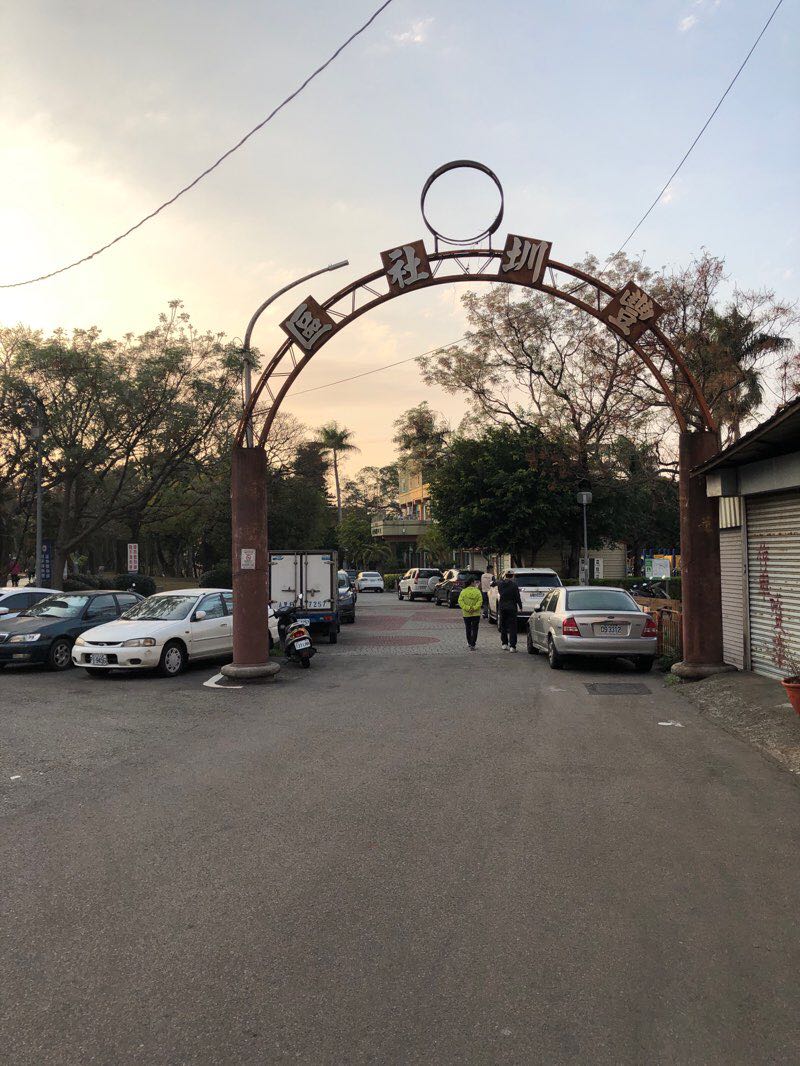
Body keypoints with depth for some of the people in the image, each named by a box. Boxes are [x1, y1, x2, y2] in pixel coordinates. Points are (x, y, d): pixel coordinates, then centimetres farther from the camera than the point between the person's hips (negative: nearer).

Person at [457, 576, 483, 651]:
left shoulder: (463, 591, -1)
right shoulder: (477, 591, -6)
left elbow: (460, 601, -9)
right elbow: (480, 601, -14)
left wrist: (467, 608, -11)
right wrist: (474, 608, -12)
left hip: (466, 614, 2)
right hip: (476, 614, -2)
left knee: (468, 629, 16)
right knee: (474, 630, 2)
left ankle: (470, 643, 24)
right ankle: (472, 645, -6)